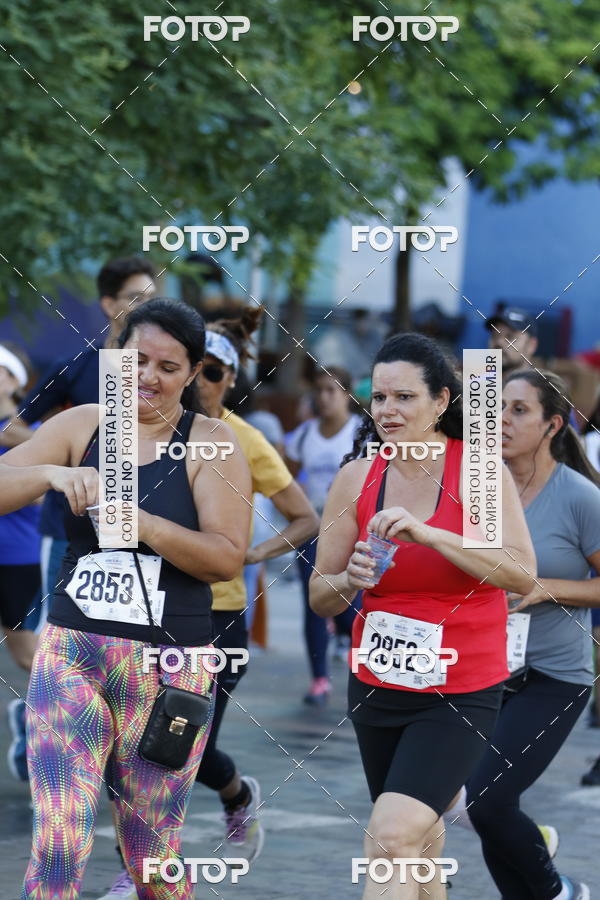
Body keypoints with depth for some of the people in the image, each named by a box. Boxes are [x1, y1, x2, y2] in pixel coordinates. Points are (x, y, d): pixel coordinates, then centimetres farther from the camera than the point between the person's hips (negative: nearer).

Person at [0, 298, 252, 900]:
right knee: (56, 850, -10)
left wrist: (141, 522, -23)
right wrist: (53, 474, -20)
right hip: (71, 651, 1)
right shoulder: (81, 426, 6)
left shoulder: (210, 442, 0)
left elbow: (228, 558, -10)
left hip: (169, 664, -1)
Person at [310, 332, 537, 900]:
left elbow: (522, 576, -20)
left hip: (461, 689, -5)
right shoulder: (357, 478, 0)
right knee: (420, 852, 16)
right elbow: (320, 597, 4)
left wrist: (428, 534, -29)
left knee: (391, 837, -21)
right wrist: (350, 581, -19)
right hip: (377, 684, 5)